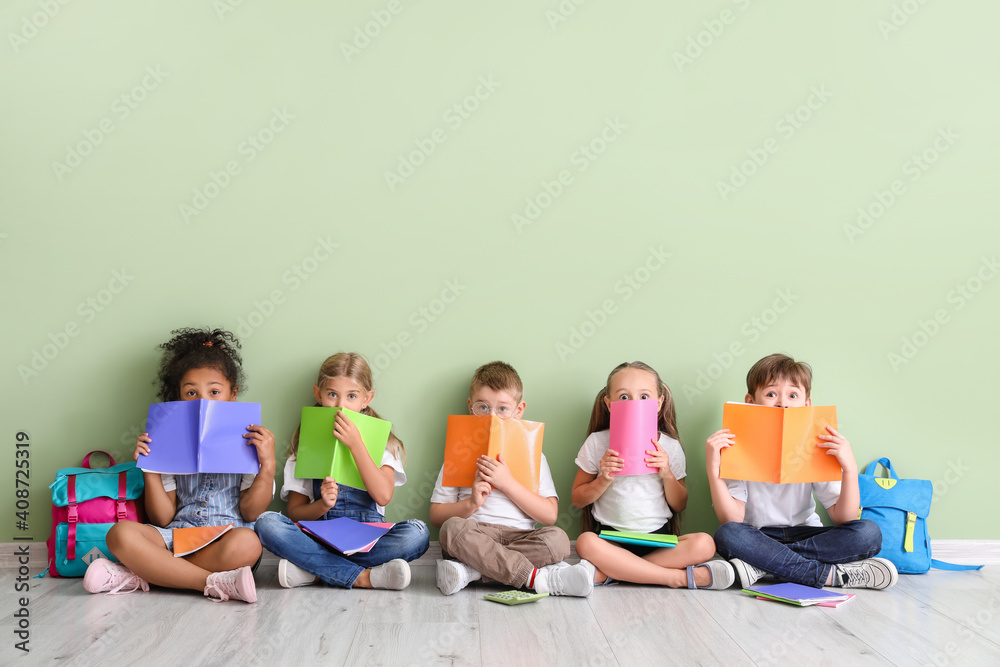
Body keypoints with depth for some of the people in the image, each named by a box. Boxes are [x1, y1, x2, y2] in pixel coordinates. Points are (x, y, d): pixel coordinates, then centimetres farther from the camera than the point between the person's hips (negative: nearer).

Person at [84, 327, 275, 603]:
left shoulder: (248, 443, 8)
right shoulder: (172, 445, 13)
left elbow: (250, 512, 0)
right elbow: (163, 519, 8)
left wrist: (268, 465, -12)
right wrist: (149, 469, -2)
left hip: (225, 539, -2)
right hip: (176, 537, 2)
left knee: (246, 542, -38)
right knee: (121, 533, -26)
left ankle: (138, 577, -25)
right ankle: (213, 582, -31)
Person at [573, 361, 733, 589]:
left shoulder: (669, 446, 6)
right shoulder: (597, 442, 3)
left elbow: (679, 505, 12)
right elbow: (578, 499, 7)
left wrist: (667, 474, -7)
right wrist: (604, 479, -11)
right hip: (612, 538, -2)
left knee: (704, 544, -27)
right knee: (586, 542, -36)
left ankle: (607, 572, -26)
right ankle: (680, 577, -27)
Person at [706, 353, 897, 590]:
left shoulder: (816, 449, -3)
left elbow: (843, 519, -9)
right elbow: (731, 519, -17)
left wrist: (850, 468, -23)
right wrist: (712, 467, -27)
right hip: (758, 538, -2)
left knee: (869, 533, -21)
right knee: (727, 535, -35)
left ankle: (764, 566, -26)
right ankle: (831, 574, -27)